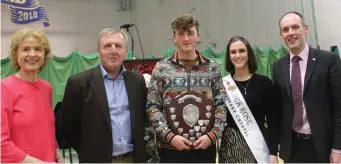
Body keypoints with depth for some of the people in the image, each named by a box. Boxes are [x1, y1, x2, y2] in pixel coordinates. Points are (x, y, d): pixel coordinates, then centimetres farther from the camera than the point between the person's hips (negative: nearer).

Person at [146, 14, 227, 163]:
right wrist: (169, 136, -13)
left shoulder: (212, 68, 2)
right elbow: (152, 107, -3)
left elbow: (221, 105, 2)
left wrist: (212, 135, -10)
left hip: (205, 146, 2)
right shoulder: (161, 68, -2)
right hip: (171, 148, -1)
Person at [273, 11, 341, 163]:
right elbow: (278, 107, 7)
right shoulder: (278, 67, 3)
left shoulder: (329, 60, -7)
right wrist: (277, 144, 4)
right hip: (292, 146, 3)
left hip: (323, 145, -3)